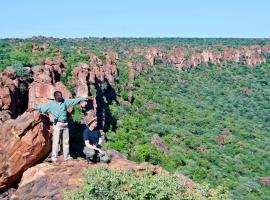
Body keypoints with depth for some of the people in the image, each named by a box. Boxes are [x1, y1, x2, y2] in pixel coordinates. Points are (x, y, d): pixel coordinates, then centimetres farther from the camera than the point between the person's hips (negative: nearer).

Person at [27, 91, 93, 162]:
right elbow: (43, 107, -7)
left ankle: (67, 156, 20)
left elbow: (75, 100, 6)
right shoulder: (51, 104, -2)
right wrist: (34, 108, -21)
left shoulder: (65, 102, 5)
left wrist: (86, 98, 5)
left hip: (65, 123, 4)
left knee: (66, 141, 10)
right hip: (58, 124, -4)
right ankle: (54, 157, 2)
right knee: (56, 141, -4)